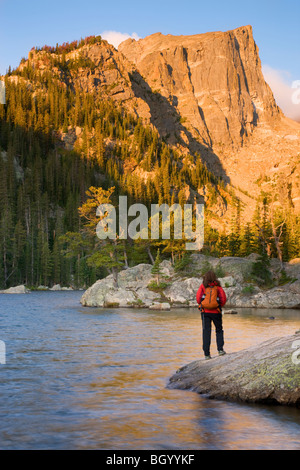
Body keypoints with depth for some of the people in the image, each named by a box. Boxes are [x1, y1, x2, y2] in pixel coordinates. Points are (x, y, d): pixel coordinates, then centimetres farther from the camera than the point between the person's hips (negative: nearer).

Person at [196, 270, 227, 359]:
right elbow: (223, 299, -3)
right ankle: (220, 349, 0)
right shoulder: (218, 286, 1)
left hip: (205, 311, 0)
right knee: (219, 330, 16)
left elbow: (198, 297, -5)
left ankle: (207, 354, -1)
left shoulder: (203, 286, 1)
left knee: (206, 332, 3)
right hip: (216, 312, 0)